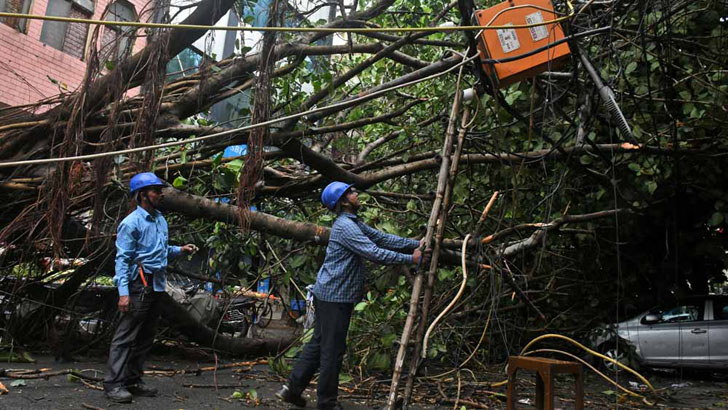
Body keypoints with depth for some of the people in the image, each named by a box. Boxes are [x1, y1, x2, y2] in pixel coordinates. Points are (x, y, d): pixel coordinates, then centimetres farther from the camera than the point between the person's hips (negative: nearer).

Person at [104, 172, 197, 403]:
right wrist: (123, 292, -22)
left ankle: (132, 380, 22)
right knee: (126, 335, -5)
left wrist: (179, 250, 6)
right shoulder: (132, 223, -10)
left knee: (146, 337, 13)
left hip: (157, 285, 9)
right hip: (140, 283, -8)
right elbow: (122, 259, -15)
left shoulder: (160, 220, 15)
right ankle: (113, 384, 2)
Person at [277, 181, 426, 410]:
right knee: (333, 349, 1)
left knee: (318, 344, 16)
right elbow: (374, 253, -24)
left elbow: (383, 238, 11)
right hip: (335, 296, -10)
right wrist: (411, 259, -18)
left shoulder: (355, 224, 15)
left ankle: (292, 388, 23)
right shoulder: (344, 226, -18)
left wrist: (416, 244, 4)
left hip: (331, 295, 10)